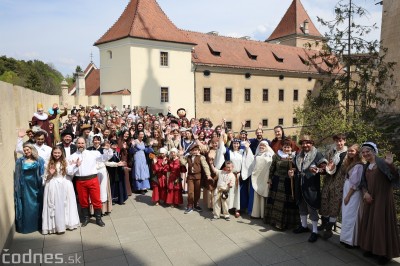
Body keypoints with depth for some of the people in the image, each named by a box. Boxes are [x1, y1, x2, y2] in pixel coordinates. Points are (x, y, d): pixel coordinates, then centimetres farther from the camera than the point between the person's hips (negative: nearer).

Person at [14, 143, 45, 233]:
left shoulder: (39, 160, 1)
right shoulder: (20, 161, 2)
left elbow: (42, 174, 1)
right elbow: (17, 175, 2)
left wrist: (42, 184, -5)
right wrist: (18, 188, -4)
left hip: (36, 186, 0)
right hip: (25, 186, 0)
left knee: (36, 205, 10)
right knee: (26, 206, 6)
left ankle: (37, 225, 24)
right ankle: (26, 226, 19)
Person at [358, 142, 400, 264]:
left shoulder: (382, 163, -9)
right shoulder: (366, 167, 11)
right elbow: (363, 183, 14)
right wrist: (365, 193, -4)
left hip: (383, 198, -6)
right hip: (370, 199, 6)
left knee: (382, 223, -2)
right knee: (369, 222, 11)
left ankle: (384, 252, 9)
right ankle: (370, 247, 25)